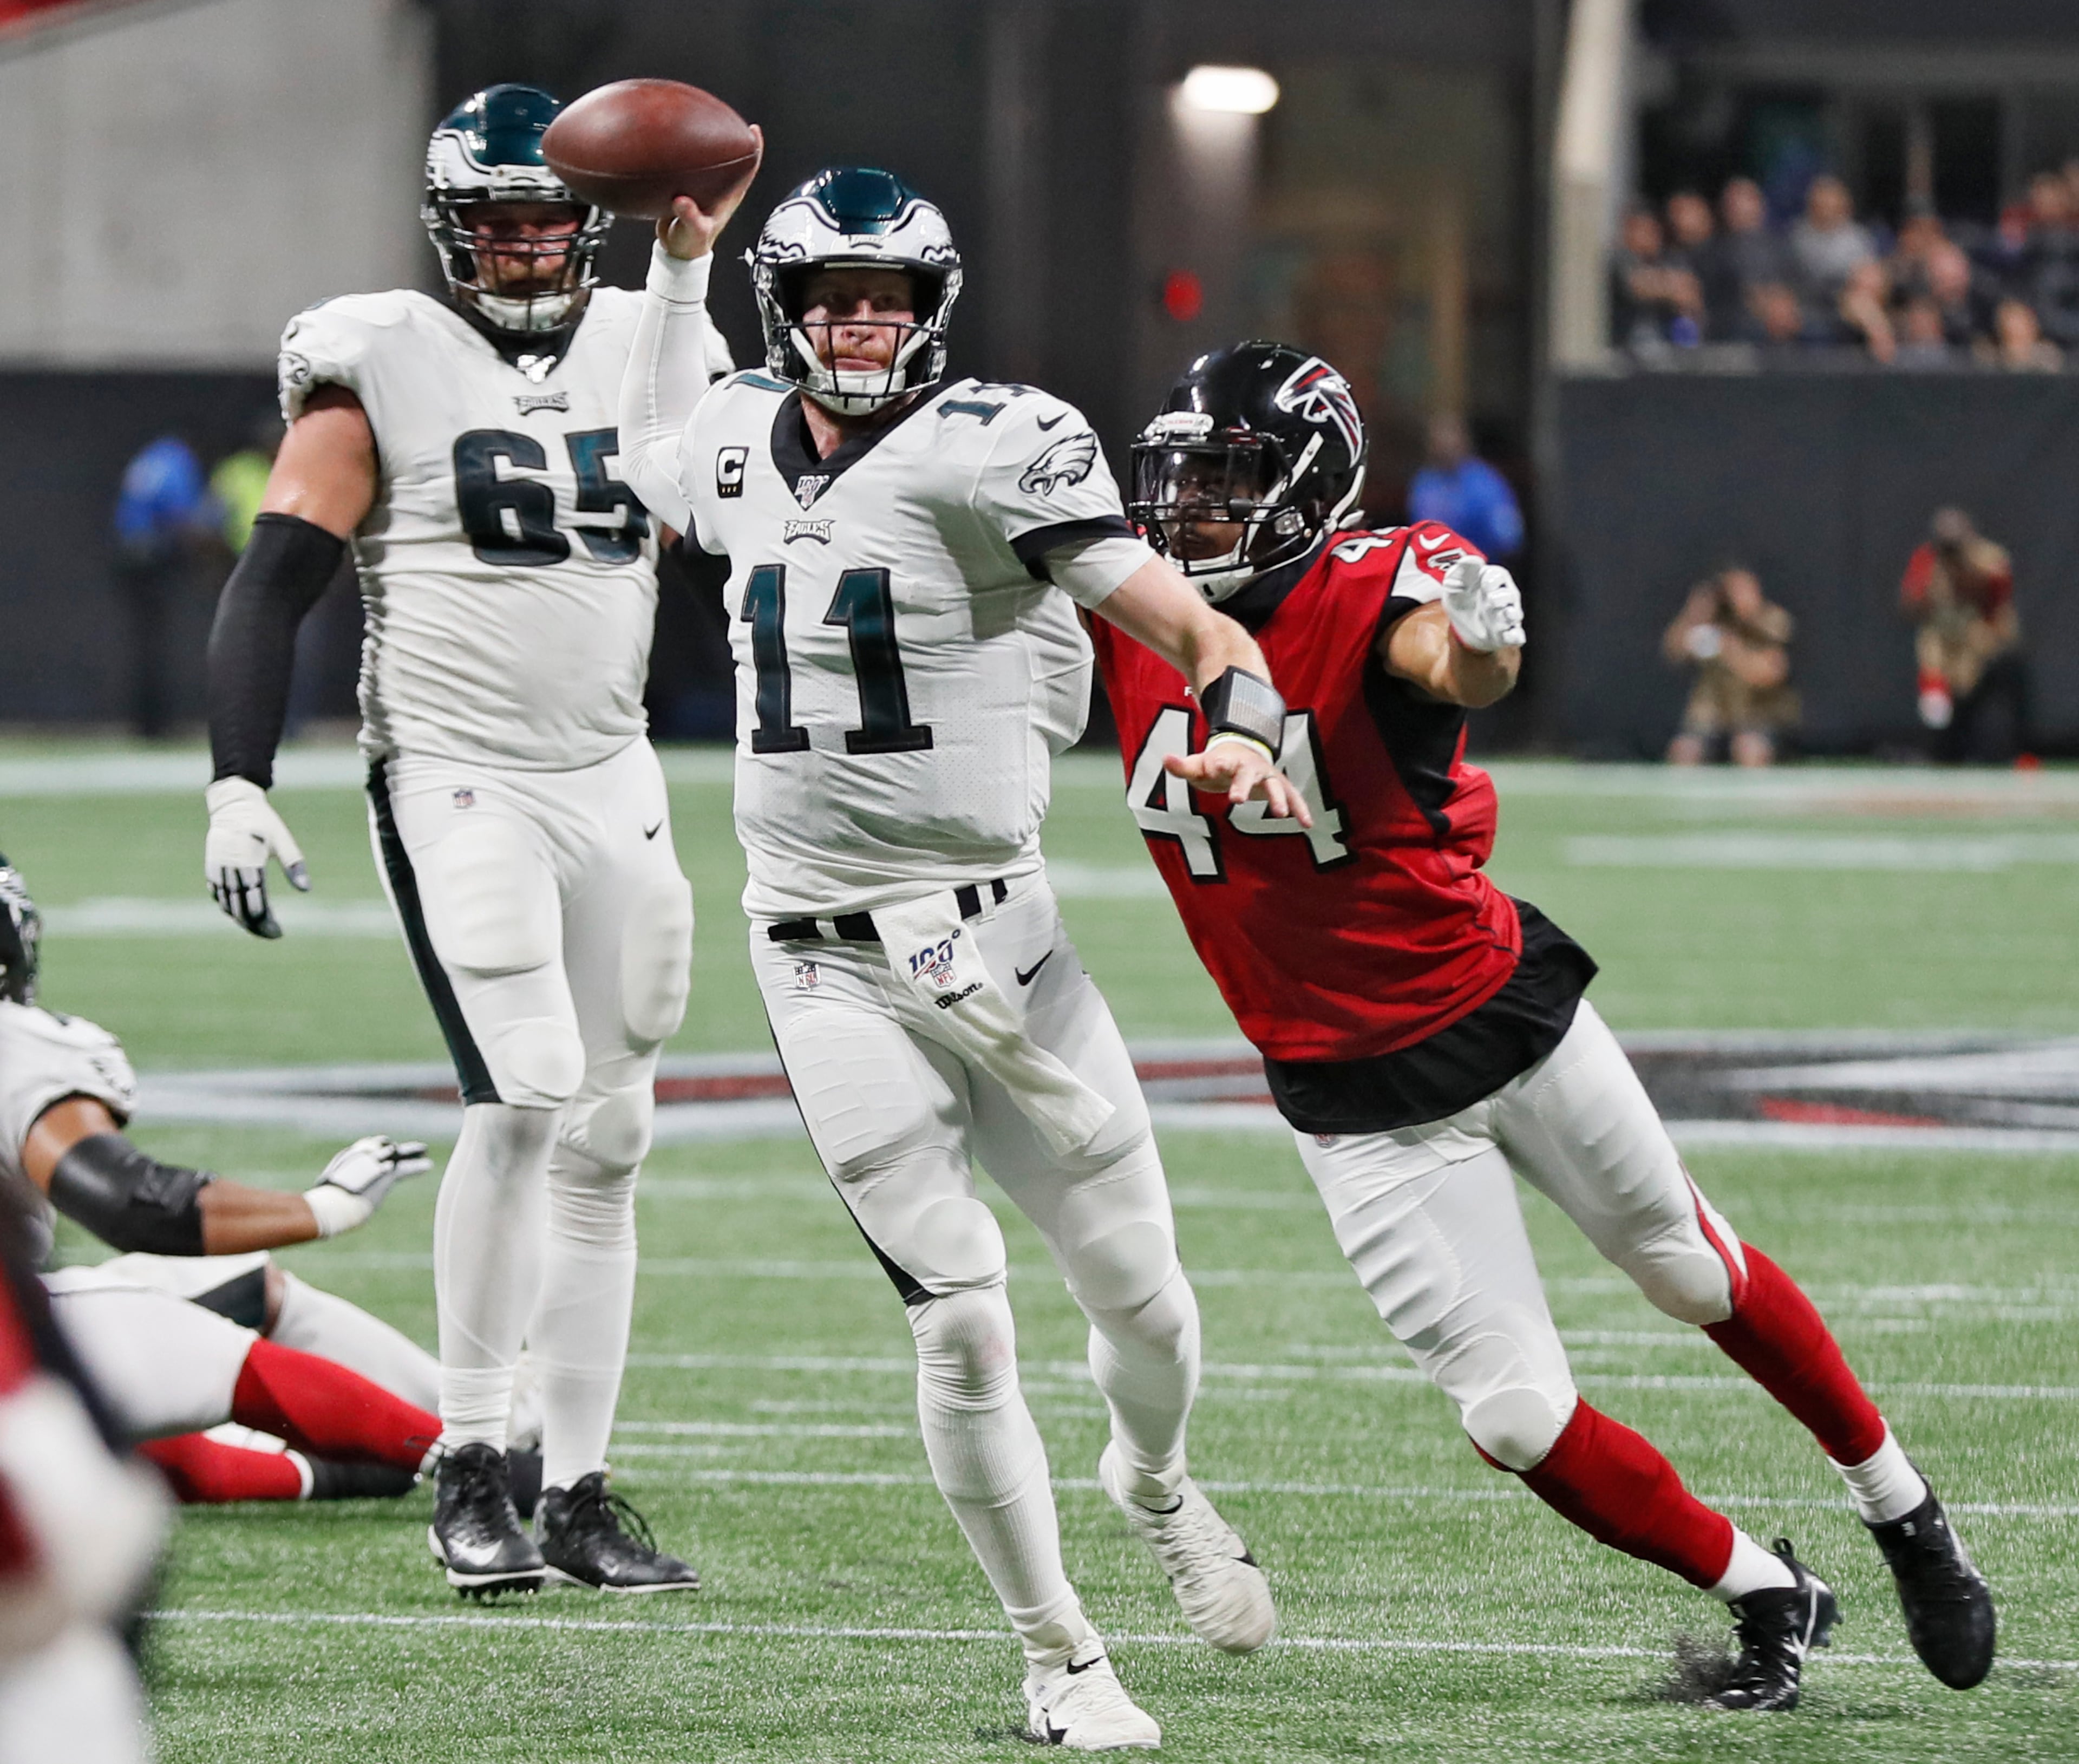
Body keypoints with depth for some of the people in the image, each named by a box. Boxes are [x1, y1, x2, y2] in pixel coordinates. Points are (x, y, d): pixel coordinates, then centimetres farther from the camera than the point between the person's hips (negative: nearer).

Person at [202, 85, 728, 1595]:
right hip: (453, 779, -5)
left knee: (605, 1139, 6)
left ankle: (580, 1494, 14)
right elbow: (274, 583, -6)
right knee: (526, 1097, -20)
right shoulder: (383, 367, -4)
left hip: (613, 784, 5)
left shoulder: (653, 358, 8)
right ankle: (470, 1462, -9)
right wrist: (239, 785, -15)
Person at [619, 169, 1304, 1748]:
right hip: (827, 963, 2)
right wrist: (681, 258, 28)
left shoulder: (989, 453, -10)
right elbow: (658, 461, 34)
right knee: (963, 1323, -6)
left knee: (1139, 1293, 5)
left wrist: (1246, 731, -31)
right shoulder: (743, 446, 7)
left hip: (989, 934, -2)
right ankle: (1059, 1657, 8)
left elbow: (1195, 629, -11)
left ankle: (1157, 1485, 40)